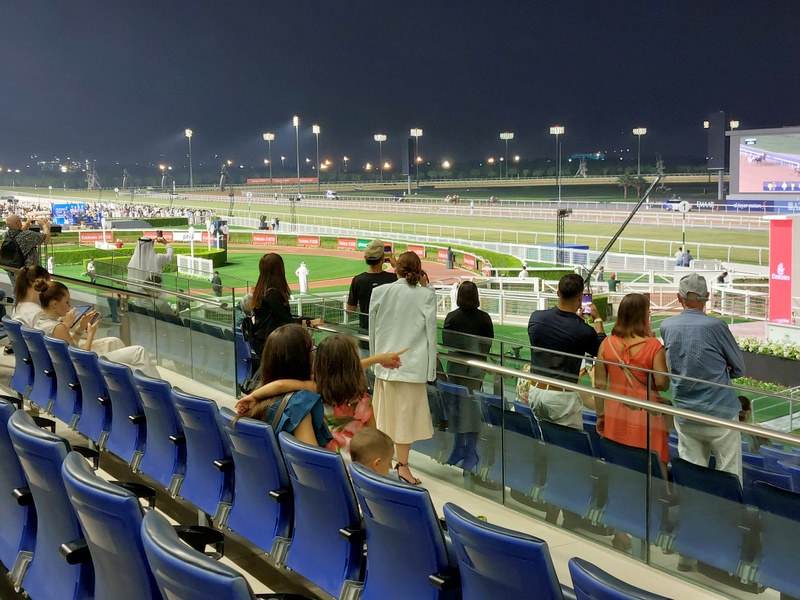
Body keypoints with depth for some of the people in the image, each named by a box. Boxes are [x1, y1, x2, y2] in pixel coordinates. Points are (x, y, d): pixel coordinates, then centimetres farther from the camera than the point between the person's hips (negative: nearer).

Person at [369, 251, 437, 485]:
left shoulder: (379, 292, 0)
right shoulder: (426, 295, -7)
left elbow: (373, 329, 8)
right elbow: (430, 332, -4)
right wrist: (430, 369, 2)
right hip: (412, 364, -3)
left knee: (385, 412, 14)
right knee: (406, 413, 3)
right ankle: (402, 465, 6)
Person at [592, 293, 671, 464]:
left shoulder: (606, 344, -1)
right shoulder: (653, 345, -11)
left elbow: (599, 385, 2)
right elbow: (662, 384, -11)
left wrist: (600, 415, 13)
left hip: (615, 416, 3)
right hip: (645, 417, -3)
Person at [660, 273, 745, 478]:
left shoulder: (666, 326, -1)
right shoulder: (715, 326, -14)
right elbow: (739, 369, -2)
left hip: (684, 418, 4)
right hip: (720, 413, -4)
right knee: (730, 476, 5)